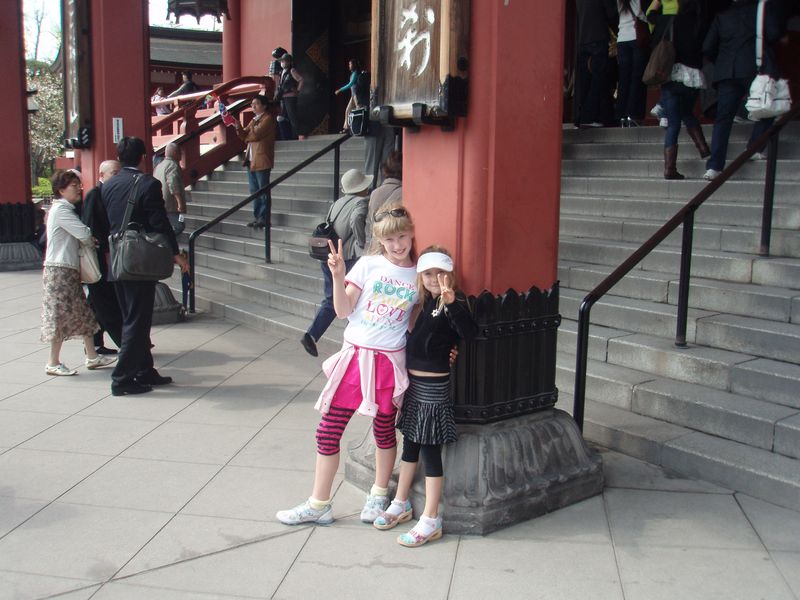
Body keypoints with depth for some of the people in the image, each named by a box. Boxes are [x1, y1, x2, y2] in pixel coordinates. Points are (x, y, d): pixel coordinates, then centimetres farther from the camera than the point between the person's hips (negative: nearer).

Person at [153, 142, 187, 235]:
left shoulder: (158, 166, 20)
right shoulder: (173, 165, -10)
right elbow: (174, 186, -23)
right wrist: (181, 203, -26)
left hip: (158, 206, 10)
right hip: (171, 207, -10)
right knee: (178, 227, -14)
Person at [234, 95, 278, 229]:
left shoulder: (268, 118, -6)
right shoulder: (255, 119, 21)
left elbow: (255, 135, -17)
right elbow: (245, 136, 15)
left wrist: (246, 137, 2)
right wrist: (238, 127, -2)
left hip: (261, 160, -9)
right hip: (251, 160, 9)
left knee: (263, 191, -7)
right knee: (254, 191, 10)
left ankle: (263, 218, -5)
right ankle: (257, 217, 15)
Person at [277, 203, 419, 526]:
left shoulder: (419, 276, 3)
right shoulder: (368, 264, 0)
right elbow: (343, 310, -3)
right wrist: (338, 276, -15)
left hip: (390, 361, 0)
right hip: (355, 355, 0)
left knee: (384, 431, 14)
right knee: (328, 431, 3)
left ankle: (379, 496, 35)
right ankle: (319, 504, 17)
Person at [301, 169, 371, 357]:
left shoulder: (337, 203, 12)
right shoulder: (361, 203, -9)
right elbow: (356, 219, -29)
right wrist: (362, 244, -19)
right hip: (348, 258, -7)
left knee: (330, 300, 16)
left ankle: (311, 335, 3)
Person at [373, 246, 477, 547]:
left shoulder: (453, 302, -13)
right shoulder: (421, 301, 7)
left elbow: (469, 332, -31)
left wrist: (451, 301, -43)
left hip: (434, 386, -7)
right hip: (413, 381, 7)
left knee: (430, 449, -1)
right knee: (410, 443, 18)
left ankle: (430, 521, 8)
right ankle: (401, 504, 33)